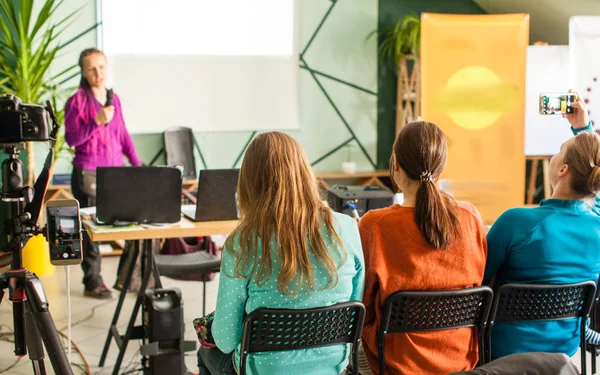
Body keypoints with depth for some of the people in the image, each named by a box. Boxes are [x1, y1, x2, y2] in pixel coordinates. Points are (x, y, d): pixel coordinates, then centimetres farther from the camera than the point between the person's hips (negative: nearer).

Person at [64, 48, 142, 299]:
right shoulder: (77, 101, -5)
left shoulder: (114, 99, 12)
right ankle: (92, 283, 10)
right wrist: (96, 122, -21)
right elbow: (71, 139, -9)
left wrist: (137, 164, 7)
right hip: (88, 174, -5)